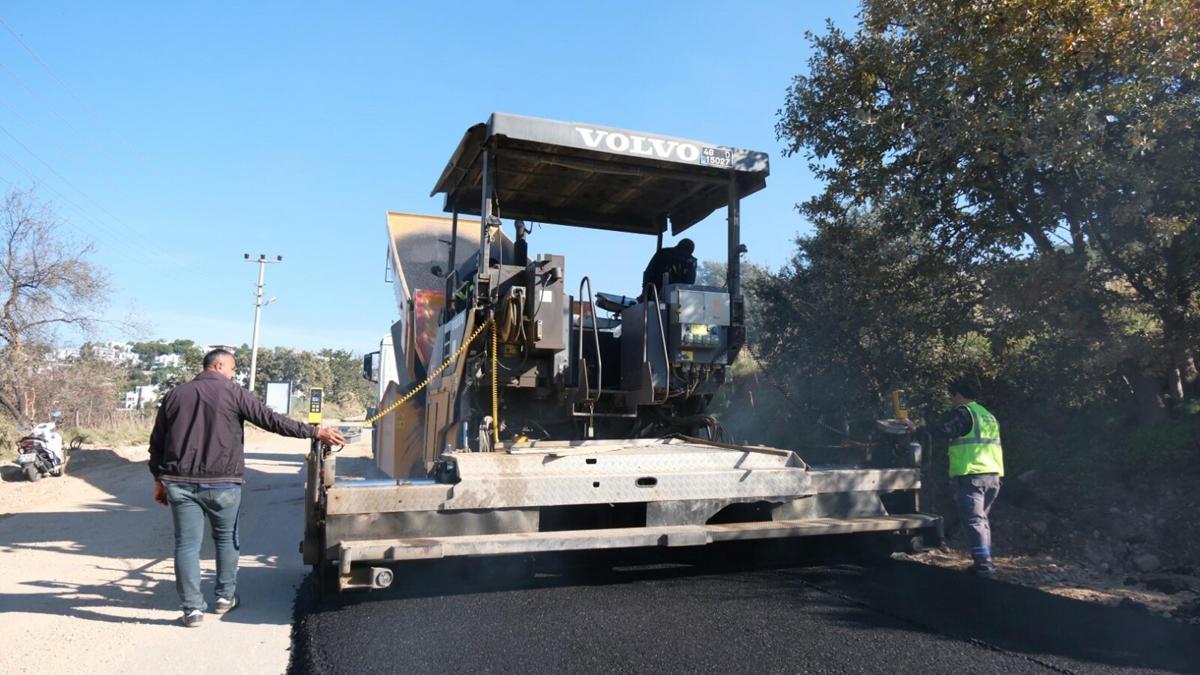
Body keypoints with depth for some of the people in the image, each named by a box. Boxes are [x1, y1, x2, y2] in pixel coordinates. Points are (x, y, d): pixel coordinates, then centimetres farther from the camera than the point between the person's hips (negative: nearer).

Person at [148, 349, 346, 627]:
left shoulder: (175, 394, 10)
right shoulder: (233, 393, -4)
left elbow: (157, 441, 14)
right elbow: (272, 421, -9)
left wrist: (159, 479, 23)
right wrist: (316, 432, -7)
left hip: (180, 482, 3)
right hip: (222, 482, -3)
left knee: (187, 544, 6)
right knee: (227, 538, 16)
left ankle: (192, 608, 8)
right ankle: (225, 596, 25)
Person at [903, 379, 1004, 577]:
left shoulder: (963, 412, -7)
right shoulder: (988, 415, 22)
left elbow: (943, 429, -22)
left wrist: (917, 429, -18)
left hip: (971, 475, -9)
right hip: (992, 475, 9)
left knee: (974, 520, -7)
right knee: (982, 519, 17)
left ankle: (983, 563, -11)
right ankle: (985, 561, 20)